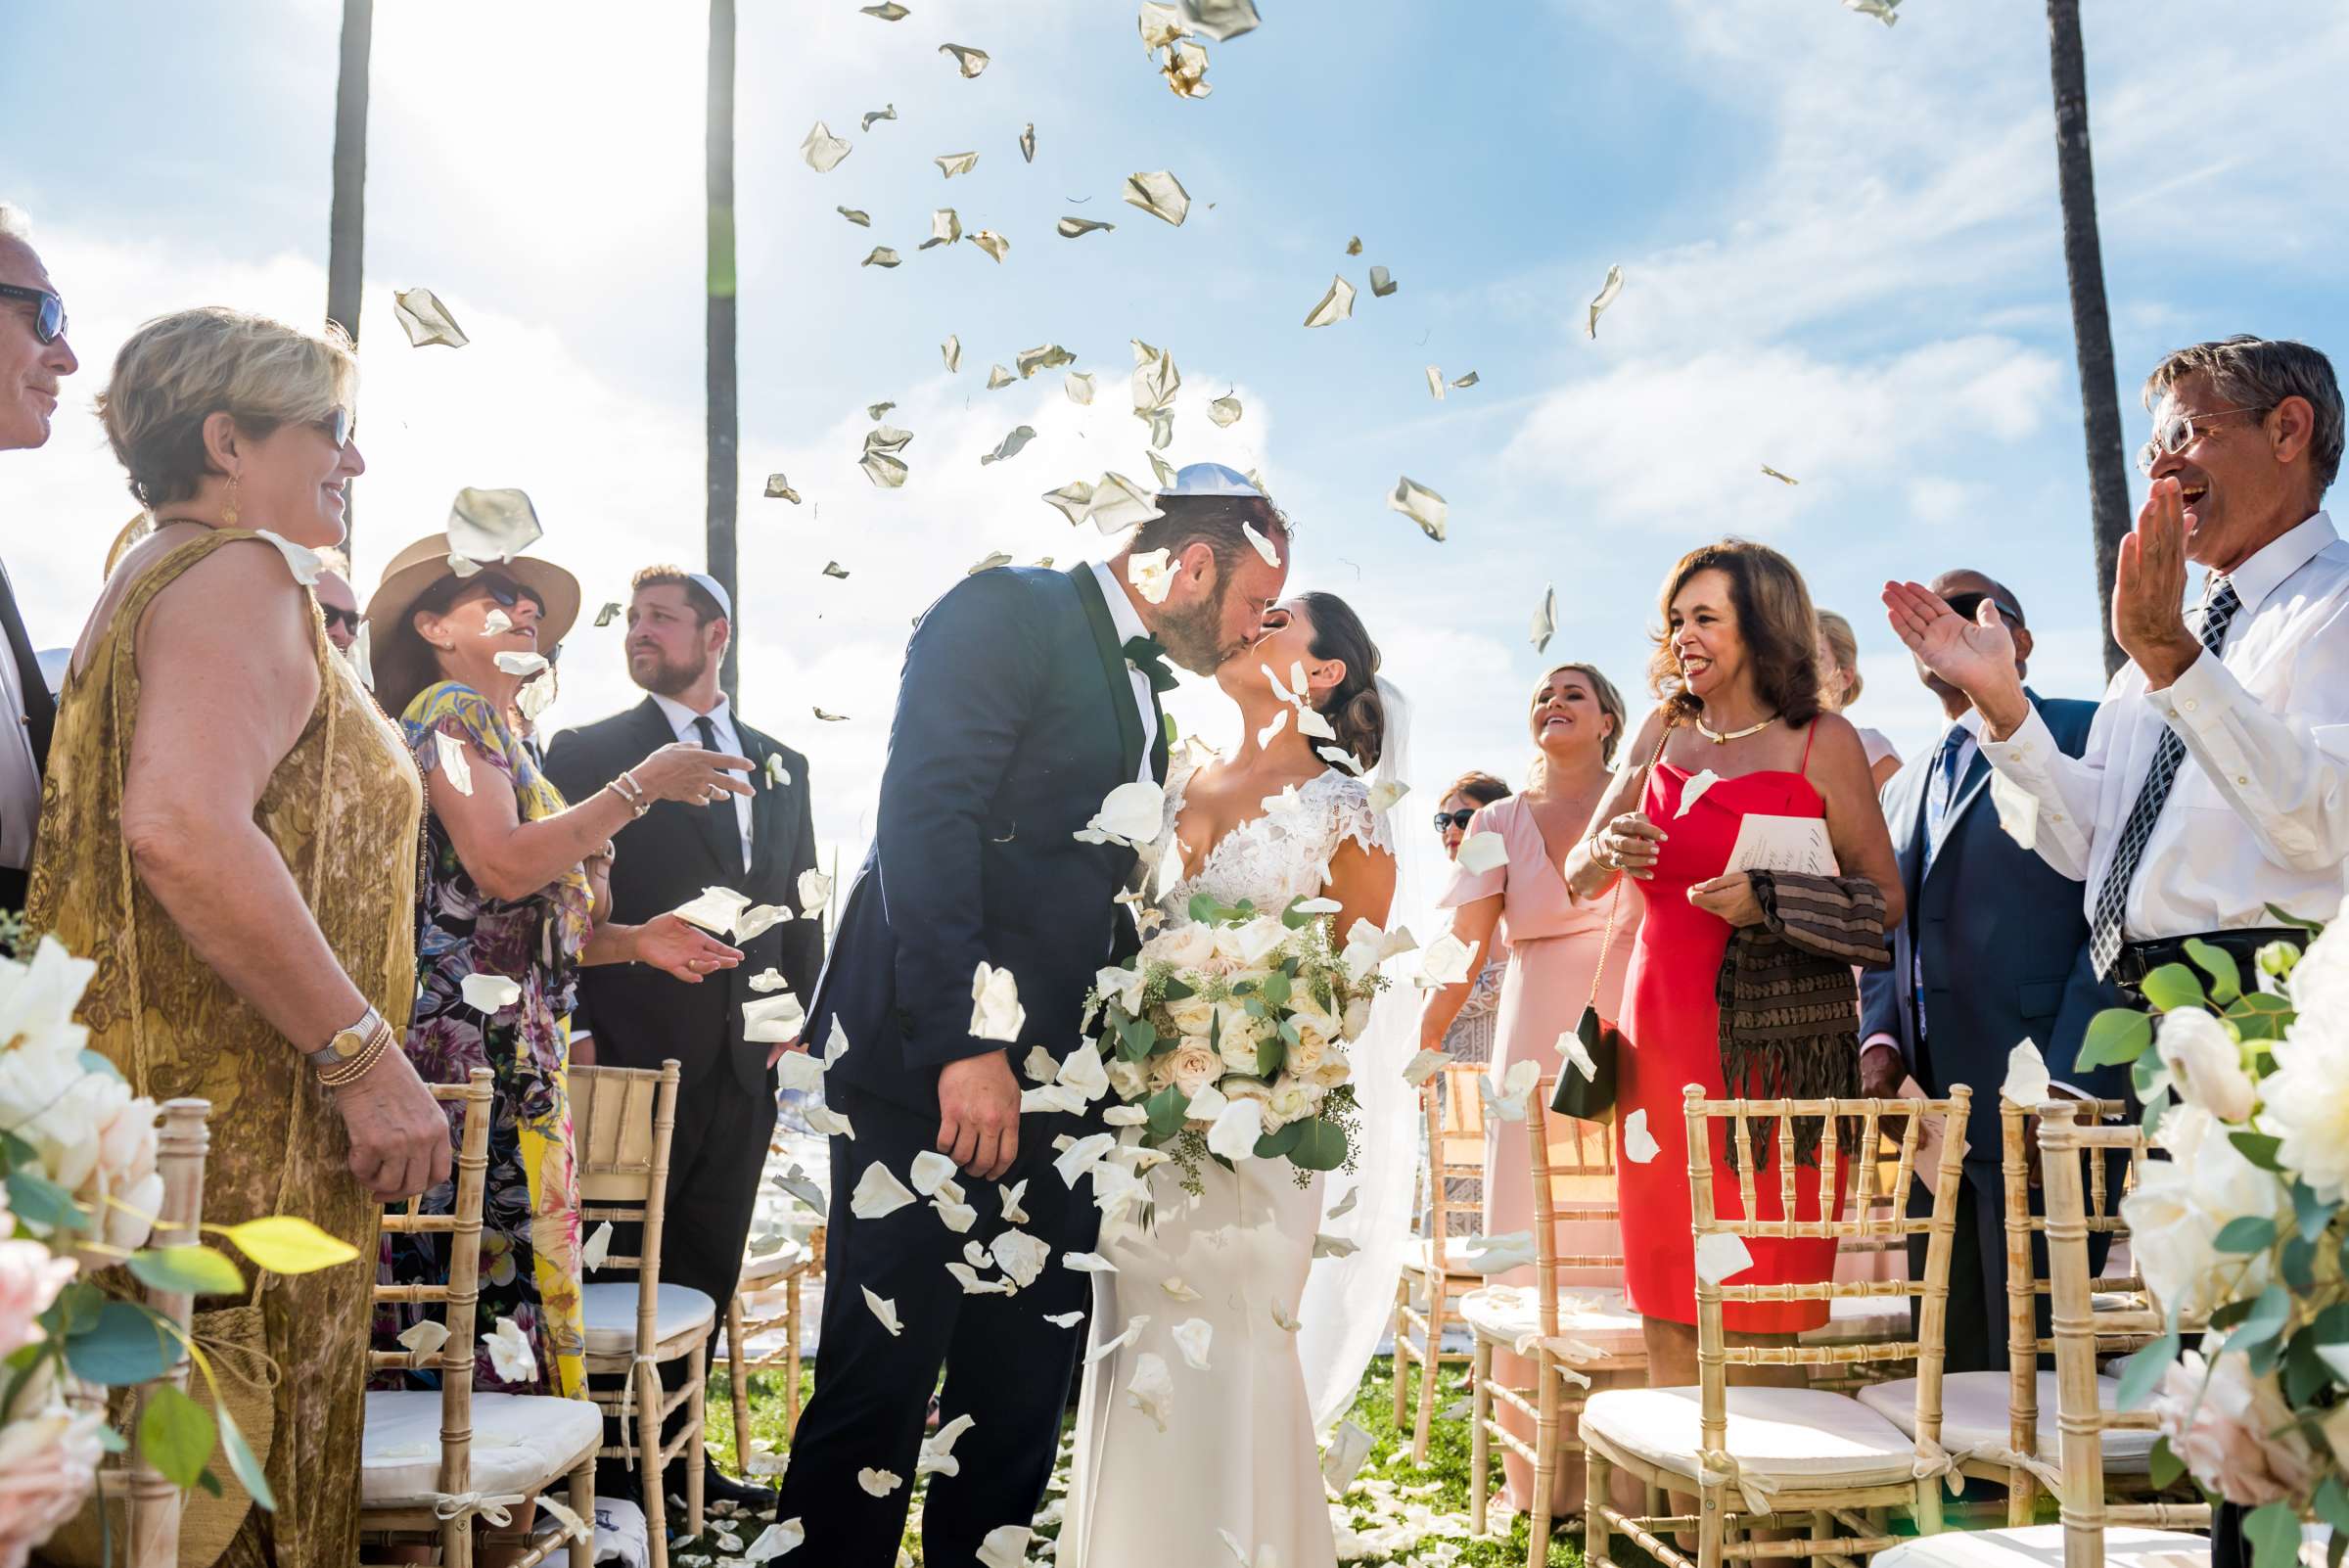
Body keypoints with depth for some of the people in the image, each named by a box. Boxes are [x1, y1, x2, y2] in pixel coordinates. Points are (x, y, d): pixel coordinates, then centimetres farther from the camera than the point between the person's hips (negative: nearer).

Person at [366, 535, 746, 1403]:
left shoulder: (510, 738, 23)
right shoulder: (451, 706, -3)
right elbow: (502, 867, -18)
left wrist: (633, 940, 10)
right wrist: (640, 786, -13)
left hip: (520, 1047, 9)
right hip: (475, 1044, -9)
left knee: (518, 1262, 7)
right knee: (503, 1271, -9)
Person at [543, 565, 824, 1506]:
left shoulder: (781, 766, 15)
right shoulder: (587, 751, 2)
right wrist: (582, 1032, -9)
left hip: (747, 1062, 5)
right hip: (636, 1053, -4)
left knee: (708, 1265, 11)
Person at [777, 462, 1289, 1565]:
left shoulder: (1142, 687, 21)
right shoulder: (1007, 611, -6)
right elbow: (924, 821, -18)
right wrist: (962, 1046, -23)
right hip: (930, 1066, -8)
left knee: (1024, 1394, 13)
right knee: (877, 1391, 0)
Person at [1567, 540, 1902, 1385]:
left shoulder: (1823, 742, 2)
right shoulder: (1663, 731, 13)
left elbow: (1885, 897, 0)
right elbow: (1578, 881, 15)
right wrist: (1607, 849, -7)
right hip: (1661, 1031, 4)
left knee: (1761, 1322, -1)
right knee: (1667, 1319, 6)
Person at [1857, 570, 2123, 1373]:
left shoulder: (2080, 735, -1)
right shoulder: (1905, 782, 21)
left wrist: (2067, 1085, -17)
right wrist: (1881, 1039, 4)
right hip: (1934, 1106, 7)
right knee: (1950, 1359, 12)